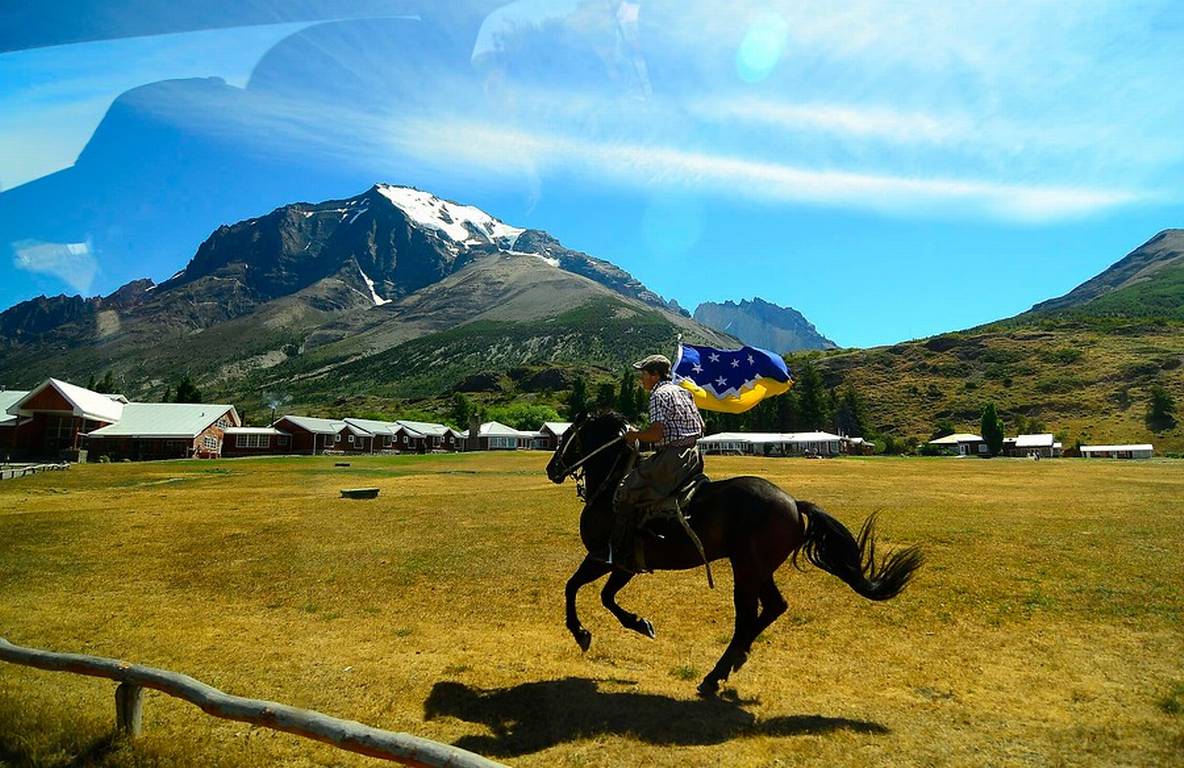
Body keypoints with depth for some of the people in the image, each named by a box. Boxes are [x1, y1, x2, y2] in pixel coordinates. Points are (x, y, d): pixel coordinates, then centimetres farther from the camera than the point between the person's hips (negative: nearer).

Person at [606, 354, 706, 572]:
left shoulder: (659, 395, -10)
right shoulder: (684, 392, 17)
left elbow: (656, 433, -21)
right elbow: (700, 428, 21)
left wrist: (634, 435, -5)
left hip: (671, 457, -10)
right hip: (693, 457, 10)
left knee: (625, 493, -5)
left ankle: (620, 554, -6)